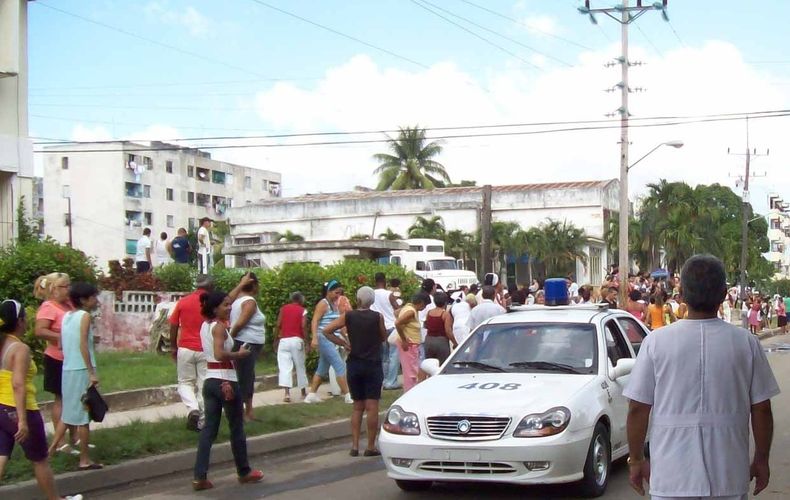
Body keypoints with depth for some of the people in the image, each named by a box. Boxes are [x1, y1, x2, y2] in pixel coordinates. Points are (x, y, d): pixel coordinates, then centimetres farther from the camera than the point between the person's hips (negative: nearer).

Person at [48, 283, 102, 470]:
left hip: (68, 370, 7)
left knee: (69, 413, 17)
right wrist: (92, 372, -19)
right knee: (83, 415, -1)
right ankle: (85, 460, 4)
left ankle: (50, 450, 13)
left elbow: (62, 345, 14)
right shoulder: (85, 316, -10)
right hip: (81, 370, -7)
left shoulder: (66, 316, 13)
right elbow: (83, 345, -18)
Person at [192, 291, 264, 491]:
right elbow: (219, 354, -28)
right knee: (237, 428, 8)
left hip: (210, 381, 8)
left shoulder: (205, 325, 11)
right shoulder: (219, 327, -16)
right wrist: (239, 354, -16)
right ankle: (244, 472, 22)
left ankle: (200, 477, 0)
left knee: (209, 429, 6)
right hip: (225, 380, -8)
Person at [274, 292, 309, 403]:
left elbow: (278, 325, 3)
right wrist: (307, 343, -7)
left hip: (284, 340, 1)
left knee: (285, 367, -5)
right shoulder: (302, 310, 4)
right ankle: (303, 393, 24)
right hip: (297, 340, -1)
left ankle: (287, 393, -19)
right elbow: (303, 326, -8)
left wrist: (275, 341, 10)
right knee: (300, 367, 12)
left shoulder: (283, 309, 9)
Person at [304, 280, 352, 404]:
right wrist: (314, 338, -27)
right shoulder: (323, 304, -9)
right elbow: (314, 321, -17)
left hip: (331, 340, 9)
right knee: (340, 366, -11)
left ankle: (311, 395, 17)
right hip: (324, 339, -9)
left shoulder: (334, 305, 17)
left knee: (323, 369, 12)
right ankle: (348, 395, -10)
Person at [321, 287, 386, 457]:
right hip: (373, 365, -3)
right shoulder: (377, 317, -7)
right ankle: (370, 447, 0)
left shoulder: (348, 316, -2)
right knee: (372, 407, 0)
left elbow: (326, 331, -5)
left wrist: (343, 343, 0)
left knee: (357, 407, 12)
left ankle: (354, 446, 8)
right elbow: (384, 337, 5)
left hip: (354, 365, 3)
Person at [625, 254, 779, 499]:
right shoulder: (747, 343, -3)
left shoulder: (655, 342, -5)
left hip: (671, 479, -1)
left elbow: (637, 409, -3)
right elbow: (761, 409, 2)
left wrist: (636, 460, 9)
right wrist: (761, 461, 15)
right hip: (730, 478, 1)